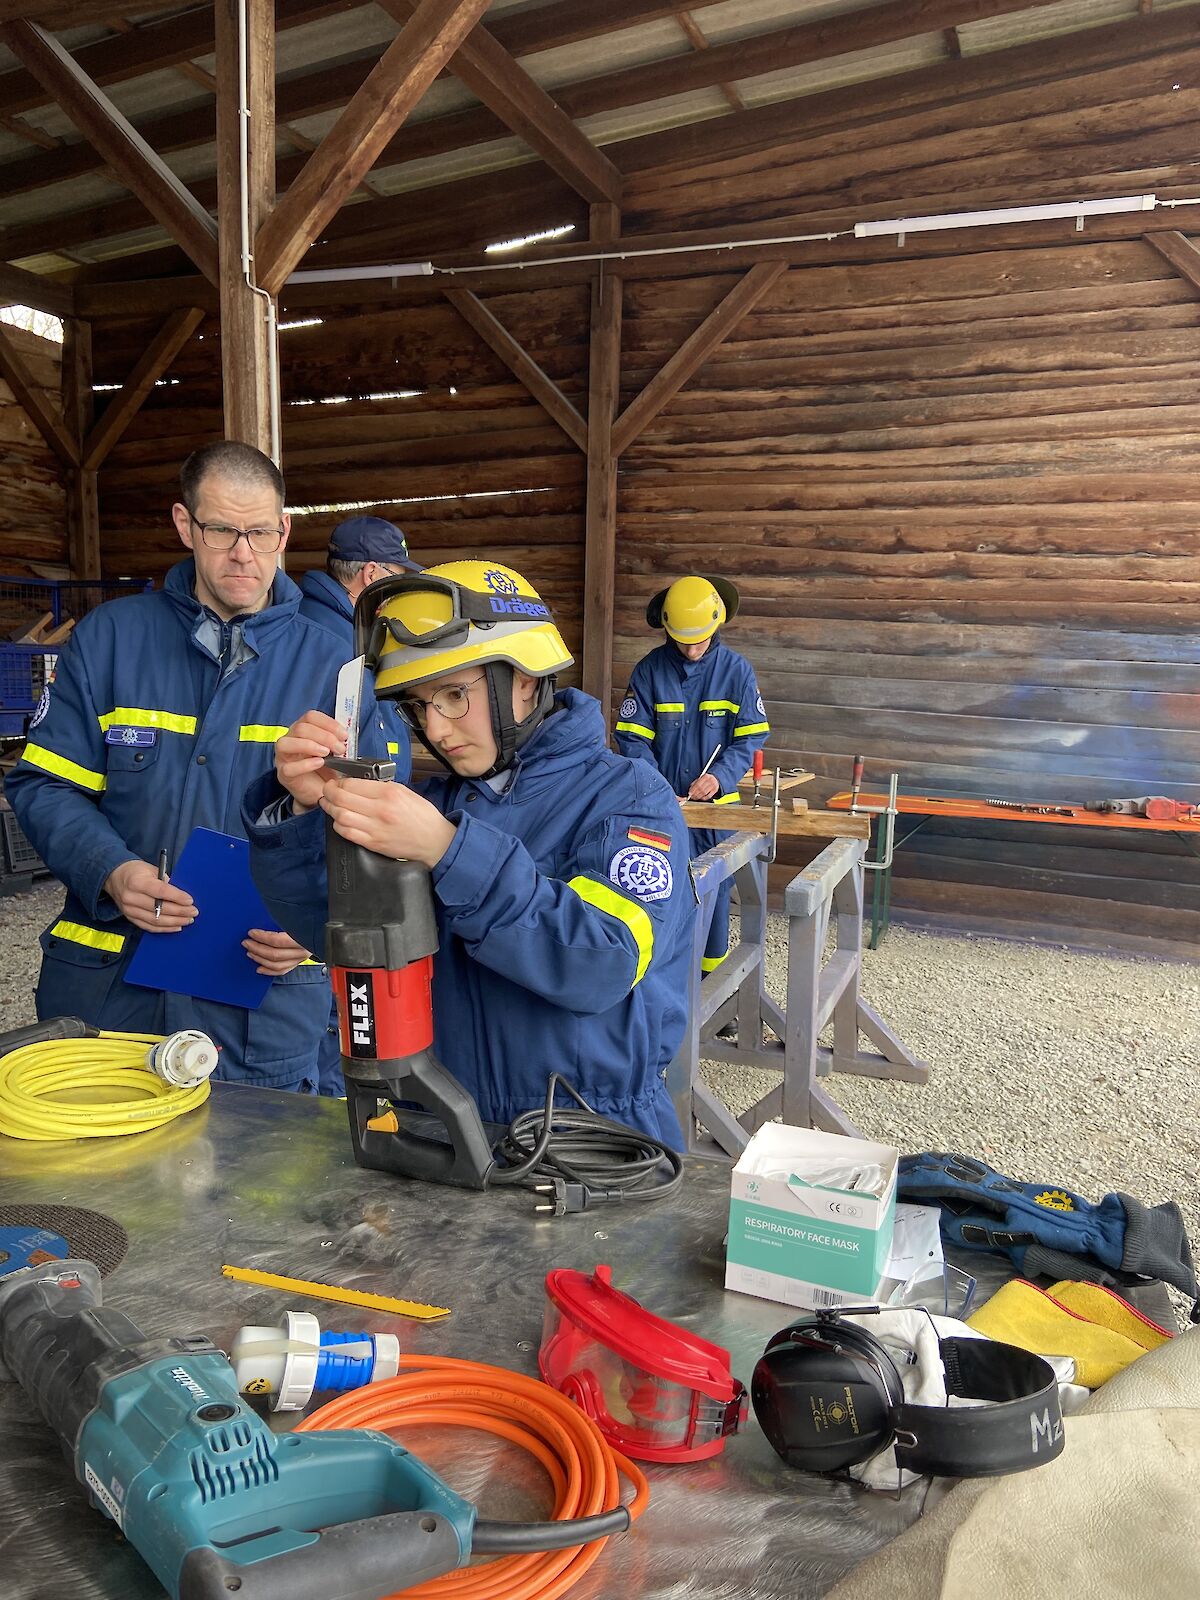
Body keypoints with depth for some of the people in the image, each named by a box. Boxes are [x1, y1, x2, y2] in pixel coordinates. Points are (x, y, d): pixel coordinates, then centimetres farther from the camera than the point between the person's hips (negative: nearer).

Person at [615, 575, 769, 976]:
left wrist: (720, 776, -18)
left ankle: (712, 966, 27)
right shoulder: (650, 670, -3)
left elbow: (752, 736, -2)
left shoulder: (736, 670, -2)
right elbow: (633, 739, -4)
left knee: (714, 888, 11)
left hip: (717, 803, 1)